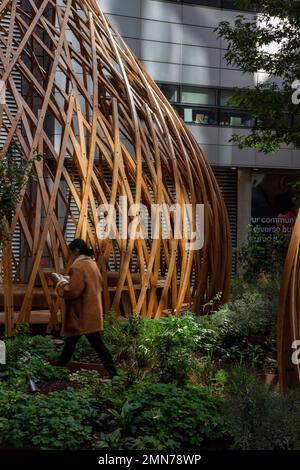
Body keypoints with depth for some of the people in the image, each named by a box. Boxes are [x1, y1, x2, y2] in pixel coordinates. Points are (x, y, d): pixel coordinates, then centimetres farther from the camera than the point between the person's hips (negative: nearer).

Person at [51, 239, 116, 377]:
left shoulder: (78, 266, -19)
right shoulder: (91, 263, 11)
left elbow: (72, 292, -23)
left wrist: (60, 281, -8)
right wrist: (66, 279, 13)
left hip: (84, 314, -10)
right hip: (90, 311, 10)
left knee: (97, 343, -5)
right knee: (71, 339, 19)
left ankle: (112, 373, 0)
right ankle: (59, 367, 31)